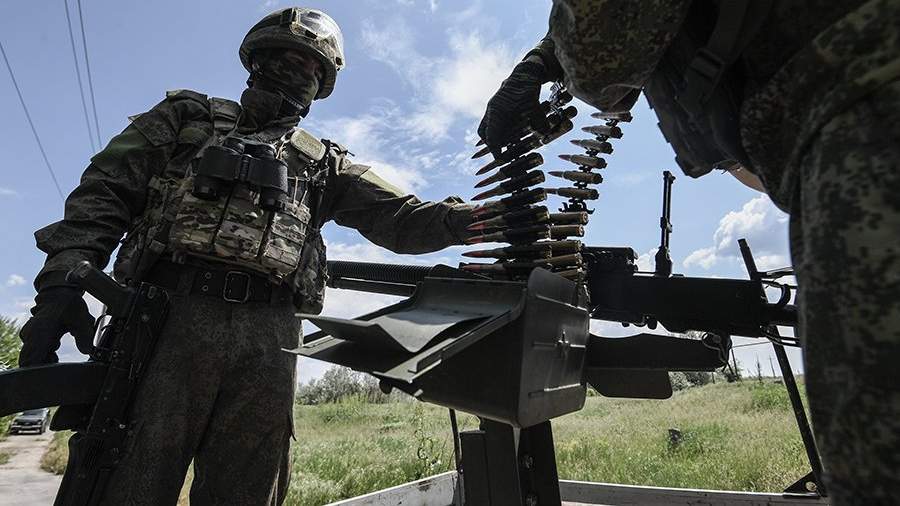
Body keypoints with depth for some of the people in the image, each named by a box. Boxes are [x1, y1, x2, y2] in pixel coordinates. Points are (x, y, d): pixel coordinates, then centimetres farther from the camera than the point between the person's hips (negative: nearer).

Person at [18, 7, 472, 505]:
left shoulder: (324, 164, 21)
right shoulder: (188, 116, 20)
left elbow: (400, 219, 12)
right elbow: (106, 192, 10)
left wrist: (471, 217, -4)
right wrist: (63, 279, -5)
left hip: (268, 337, 2)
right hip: (172, 313, -1)